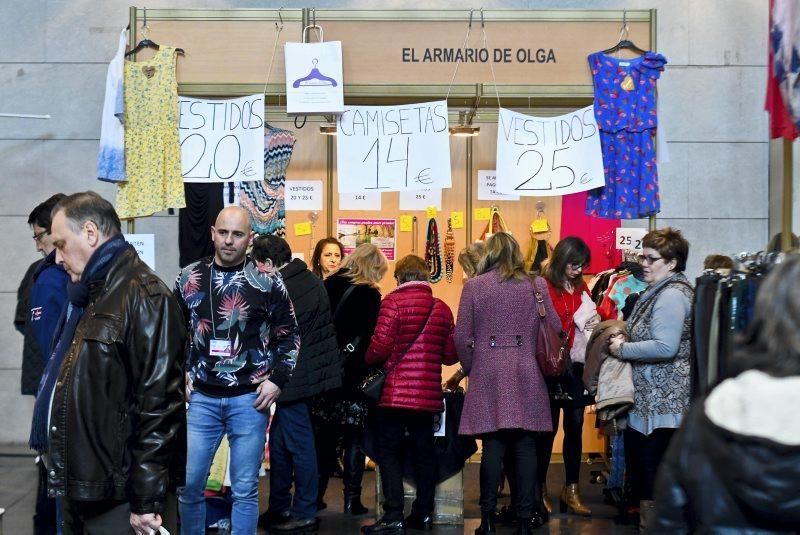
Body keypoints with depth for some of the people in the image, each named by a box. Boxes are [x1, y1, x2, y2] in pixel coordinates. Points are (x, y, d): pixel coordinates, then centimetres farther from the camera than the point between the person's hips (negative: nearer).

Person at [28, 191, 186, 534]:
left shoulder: (144, 297, -16)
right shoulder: (88, 295, 14)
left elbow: (159, 402, -21)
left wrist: (145, 499, -21)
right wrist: (61, 473, 17)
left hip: (112, 495, -9)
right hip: (75, 483, 9)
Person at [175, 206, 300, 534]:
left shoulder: (267, 282, -3)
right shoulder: (189, 278, 3)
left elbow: (289, 335, 4)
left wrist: (277, 380, -5)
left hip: (249, 399, -2)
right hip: (202, 398, 2)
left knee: (245, 490, 4)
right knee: (188, 484, 5)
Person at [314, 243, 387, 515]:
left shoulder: (327, 286, 6)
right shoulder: (370, 295, -9)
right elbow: (371, 338, -14)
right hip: (354, 374, -5)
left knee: (324, 434, 14)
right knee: (355, 437, 4)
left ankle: (316, 494, 16)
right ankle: (351, 498, 2)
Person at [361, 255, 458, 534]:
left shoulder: (393, 302, -8)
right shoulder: (442, 308, 7)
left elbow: (380, 347, -15)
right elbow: (451, 355, 7)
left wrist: (366, 360, 4)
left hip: (395, 393, -5)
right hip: (428, 394, 5)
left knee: (389, 452, 1)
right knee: (424, 453, 14)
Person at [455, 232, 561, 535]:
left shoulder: (473, 286, 1)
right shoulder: (535, 286, 4)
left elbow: (462, 336, 0)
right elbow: (555, 329, 7)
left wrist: (470, 368, 14)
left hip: (488, 375, 0)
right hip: (526, 374, 1)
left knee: (493, 446, 3)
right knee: (525, 446, 5)